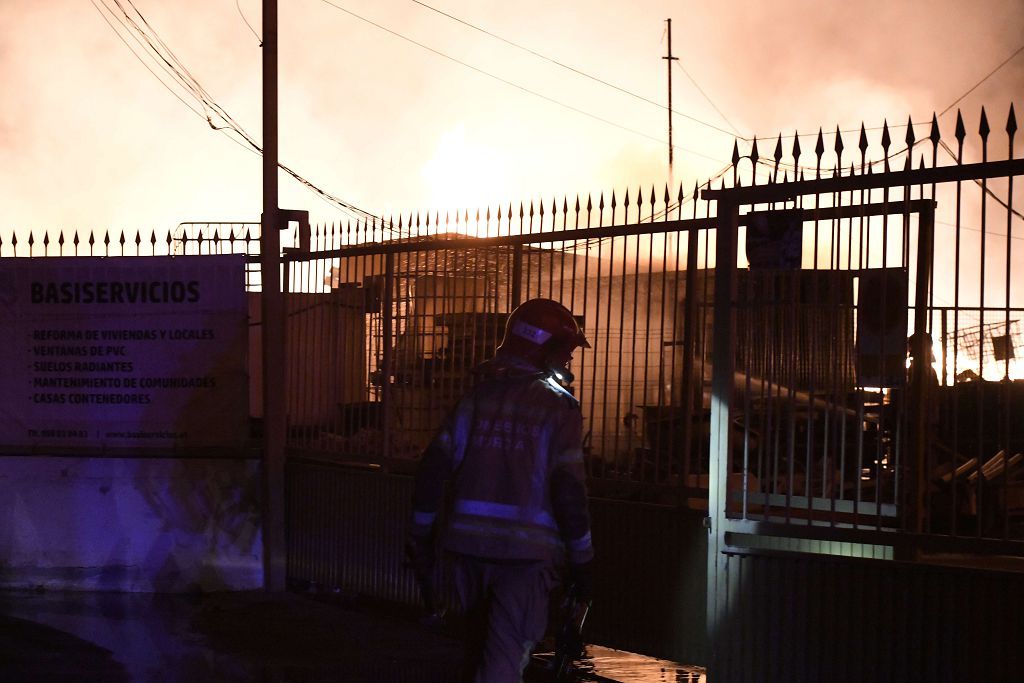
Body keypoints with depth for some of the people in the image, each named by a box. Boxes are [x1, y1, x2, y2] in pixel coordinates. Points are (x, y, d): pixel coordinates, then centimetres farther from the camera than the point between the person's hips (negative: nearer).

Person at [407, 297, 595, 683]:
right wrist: (581, 560, -2)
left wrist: (421, 532, 15)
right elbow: (568, 491, -11)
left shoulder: (477, 396, 7)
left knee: (479, 644, 22)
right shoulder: (559, 407, -7)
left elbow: (433, 467, 5)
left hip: (468, 540, 5)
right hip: (527, 547, -5)